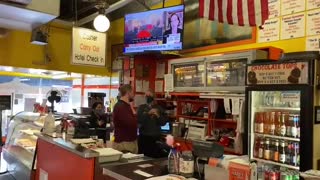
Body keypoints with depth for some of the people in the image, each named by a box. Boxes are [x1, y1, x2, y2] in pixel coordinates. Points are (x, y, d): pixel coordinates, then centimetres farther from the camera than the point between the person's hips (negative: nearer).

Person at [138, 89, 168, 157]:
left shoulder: (159, 108, 8)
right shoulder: (141, 107, 7)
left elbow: (164, 122, 2)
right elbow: (139, 120, -9)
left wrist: (158, 116, -15)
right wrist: (148, 113, -20)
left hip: (156, 137, 0)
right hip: (144, 137, 0)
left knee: (155, 157, -5)